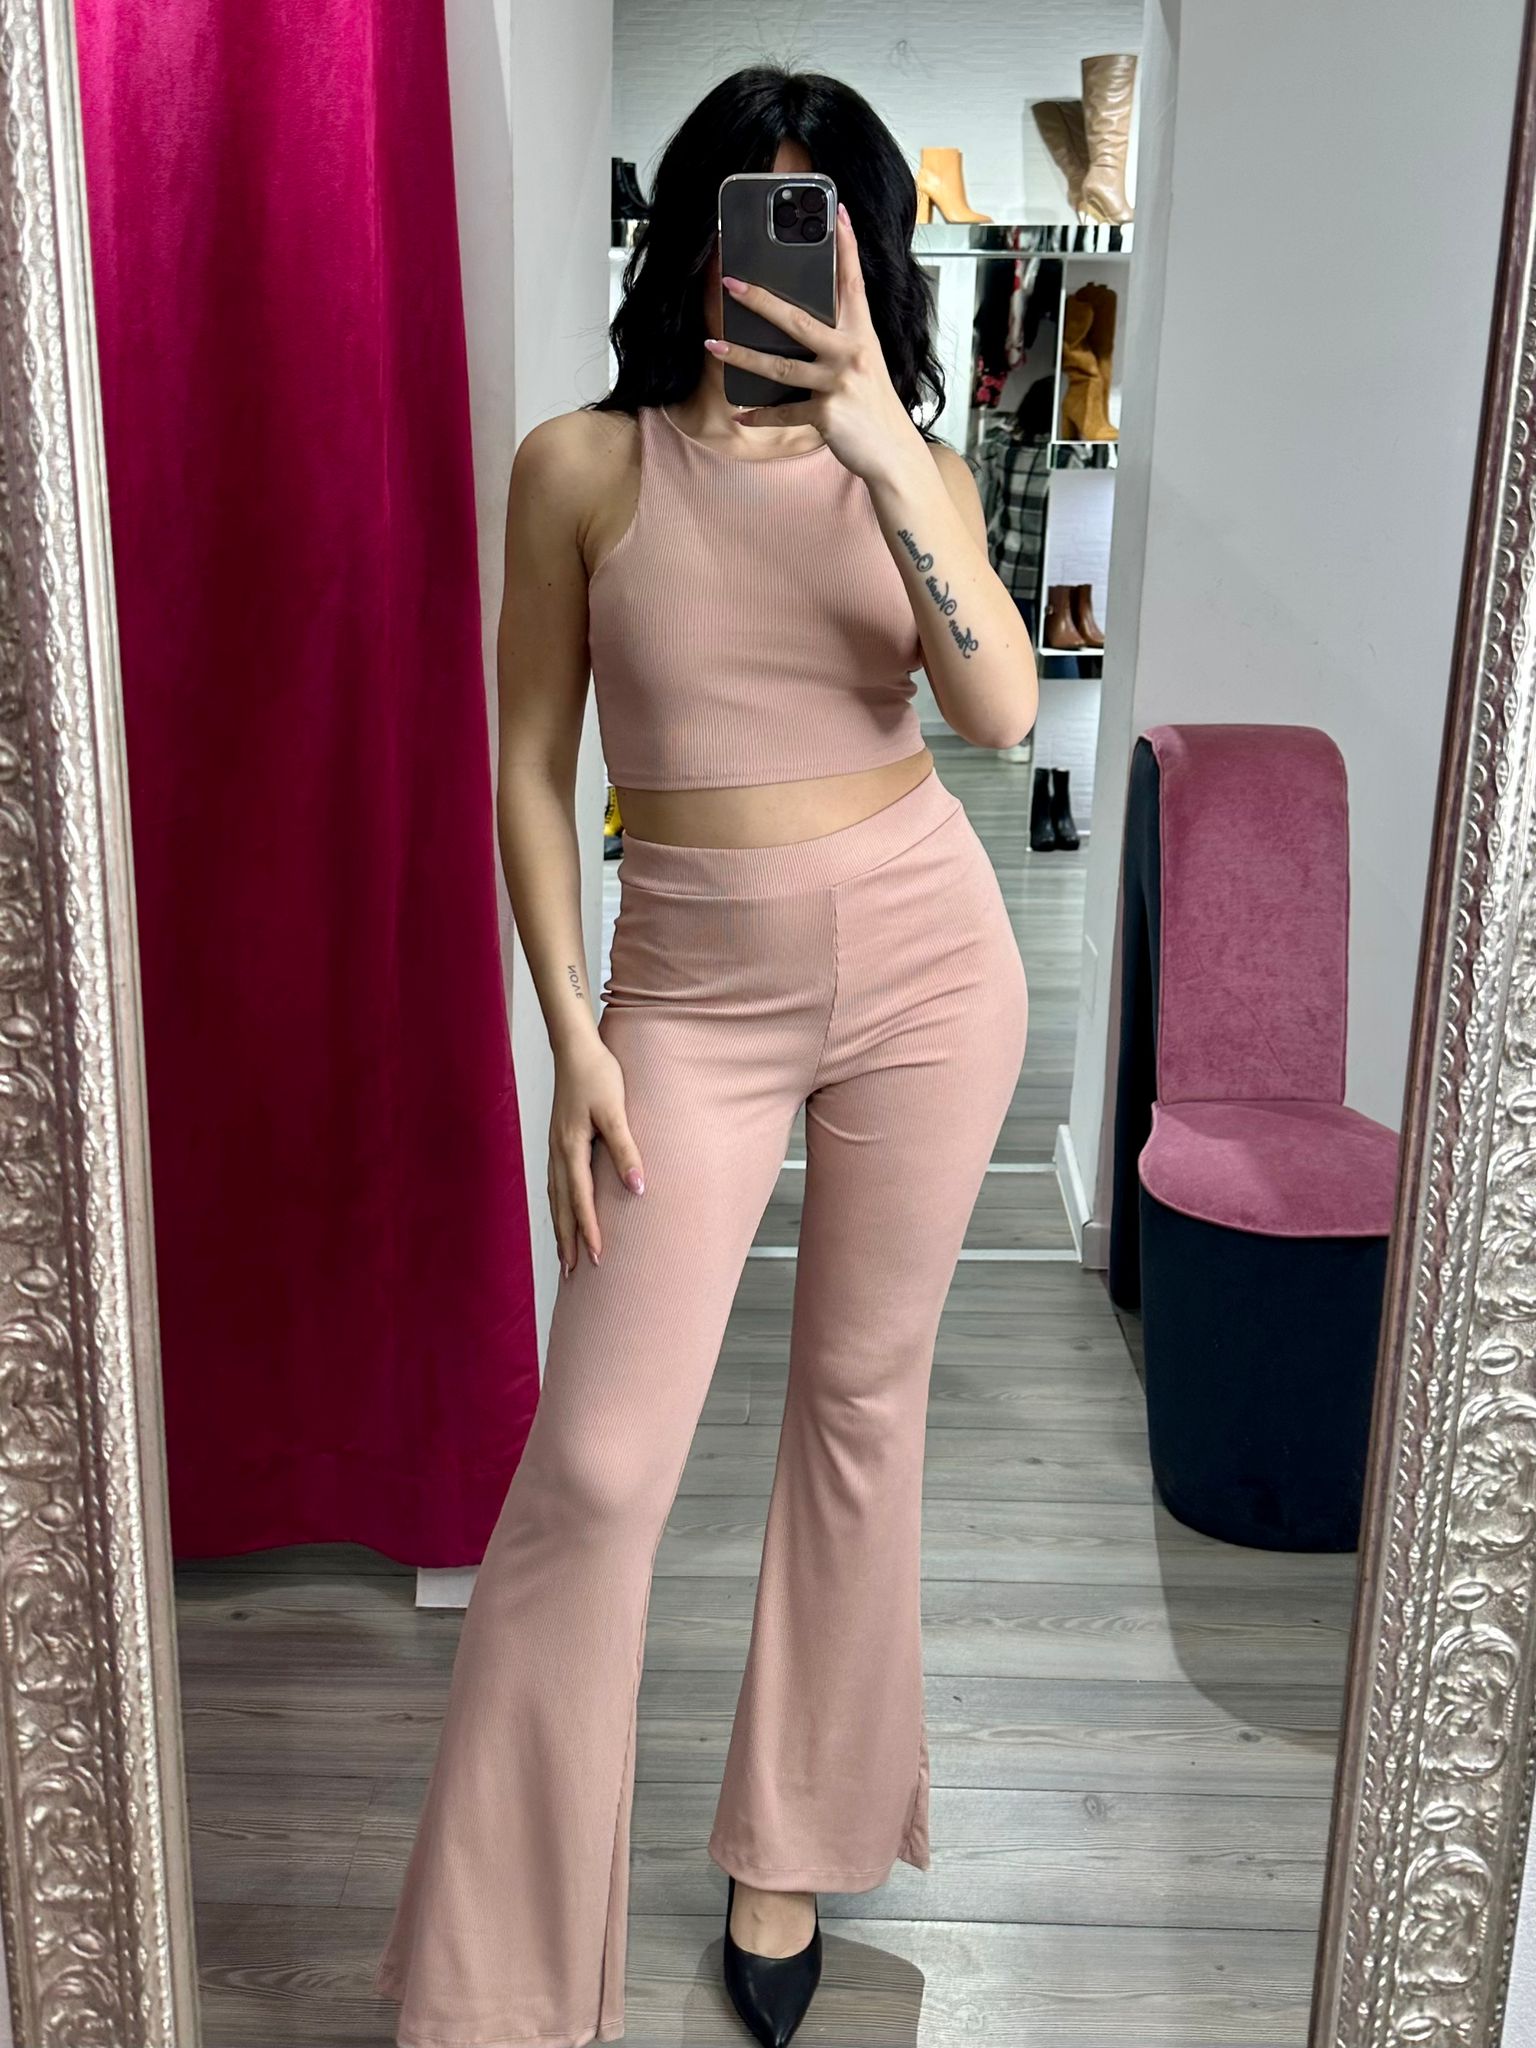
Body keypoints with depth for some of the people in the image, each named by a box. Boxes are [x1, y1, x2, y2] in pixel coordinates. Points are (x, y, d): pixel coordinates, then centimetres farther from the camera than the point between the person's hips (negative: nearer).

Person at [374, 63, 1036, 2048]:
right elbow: (531, 769, 0)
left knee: (861, 1403, 11)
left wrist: (883, 456, -25)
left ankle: (788, 1849, 32)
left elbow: (1001, 708, -15)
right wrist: (573, 1039, -7)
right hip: (692, 990, -2)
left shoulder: (910, 466, 3)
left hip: (924, 955, 2)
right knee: (596, 1462, -6)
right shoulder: (585, 466, -1)